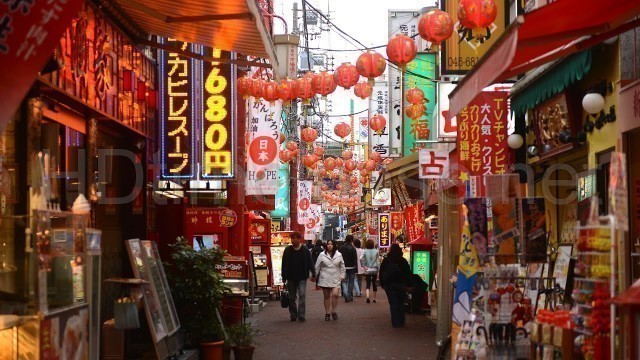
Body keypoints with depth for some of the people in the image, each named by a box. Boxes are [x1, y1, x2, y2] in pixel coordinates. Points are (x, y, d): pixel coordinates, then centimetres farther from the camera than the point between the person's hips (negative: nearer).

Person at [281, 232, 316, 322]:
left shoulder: (305, 250, -2)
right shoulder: (287, 250, 0)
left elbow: (310, 263, 1)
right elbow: (284, 264, 2)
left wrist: (313, 274, -1)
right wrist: (284, 277, 0)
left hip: (302, 277, -2)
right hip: (291, 278, 2)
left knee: (302, 295, -11)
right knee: (292, 298, 7)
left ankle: (301, 315, -10)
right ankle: (293, 315, 17)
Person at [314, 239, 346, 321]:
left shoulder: (339, 255, 5)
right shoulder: (322, 255, 1)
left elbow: (342, 266, 12)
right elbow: (317, 267, 4)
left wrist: (342, 276, 4)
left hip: (335, 279, 0)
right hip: (324, 279, 0)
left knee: (335, 294, -15)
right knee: (327, 296, 5)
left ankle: (334, 312, 0)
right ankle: (327, 313, 15)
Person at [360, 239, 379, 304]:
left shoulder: (365, 252, -5)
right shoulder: (376, 251, -3)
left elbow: (361, 259, -18)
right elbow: (378, 261, -1)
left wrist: (363, 266, -7)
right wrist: (378, 271, 5)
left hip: (367, 270, -1)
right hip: (374, 269, 1)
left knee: (368, 284, -2)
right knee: (374, 283, 14)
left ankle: (367, 297, -24)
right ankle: (374, 298, 20)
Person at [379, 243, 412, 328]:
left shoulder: (386, 261, -2)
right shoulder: (403, 261, -1)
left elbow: (381, 273, 3)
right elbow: (408, 273, 2)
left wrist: (382, 284, 10)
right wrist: (408, 284, 7)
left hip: (389, 285, -1)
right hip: (401, 285, 1)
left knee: (393, 304, 1)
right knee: (401, 303, 11)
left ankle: (395, 322, -4)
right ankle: (401, 322, 12)